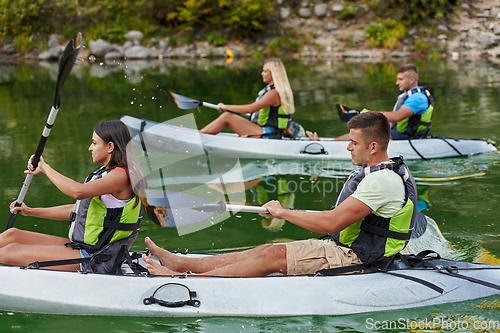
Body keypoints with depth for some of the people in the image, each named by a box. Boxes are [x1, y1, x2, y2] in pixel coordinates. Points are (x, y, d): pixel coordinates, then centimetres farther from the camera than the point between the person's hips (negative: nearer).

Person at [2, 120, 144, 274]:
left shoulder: (122, 176, -17)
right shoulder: (105, 172, 15)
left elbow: (79, 192, -31)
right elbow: (77, 210, 20)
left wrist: (45, 168, -17)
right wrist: (31, 211, 17)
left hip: (95, 260, -10)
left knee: (12, 251, -14)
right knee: (11, 235, 4)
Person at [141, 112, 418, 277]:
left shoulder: (382, 180, -22)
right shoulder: (389, 172, 12)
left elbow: (332, 223, -28)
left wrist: (283, 212, -17)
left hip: (354, 260, -10)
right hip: (347, 249, 10)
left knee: (272, 256, -14)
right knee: (269, 250, 2)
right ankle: (181, 263, 2)